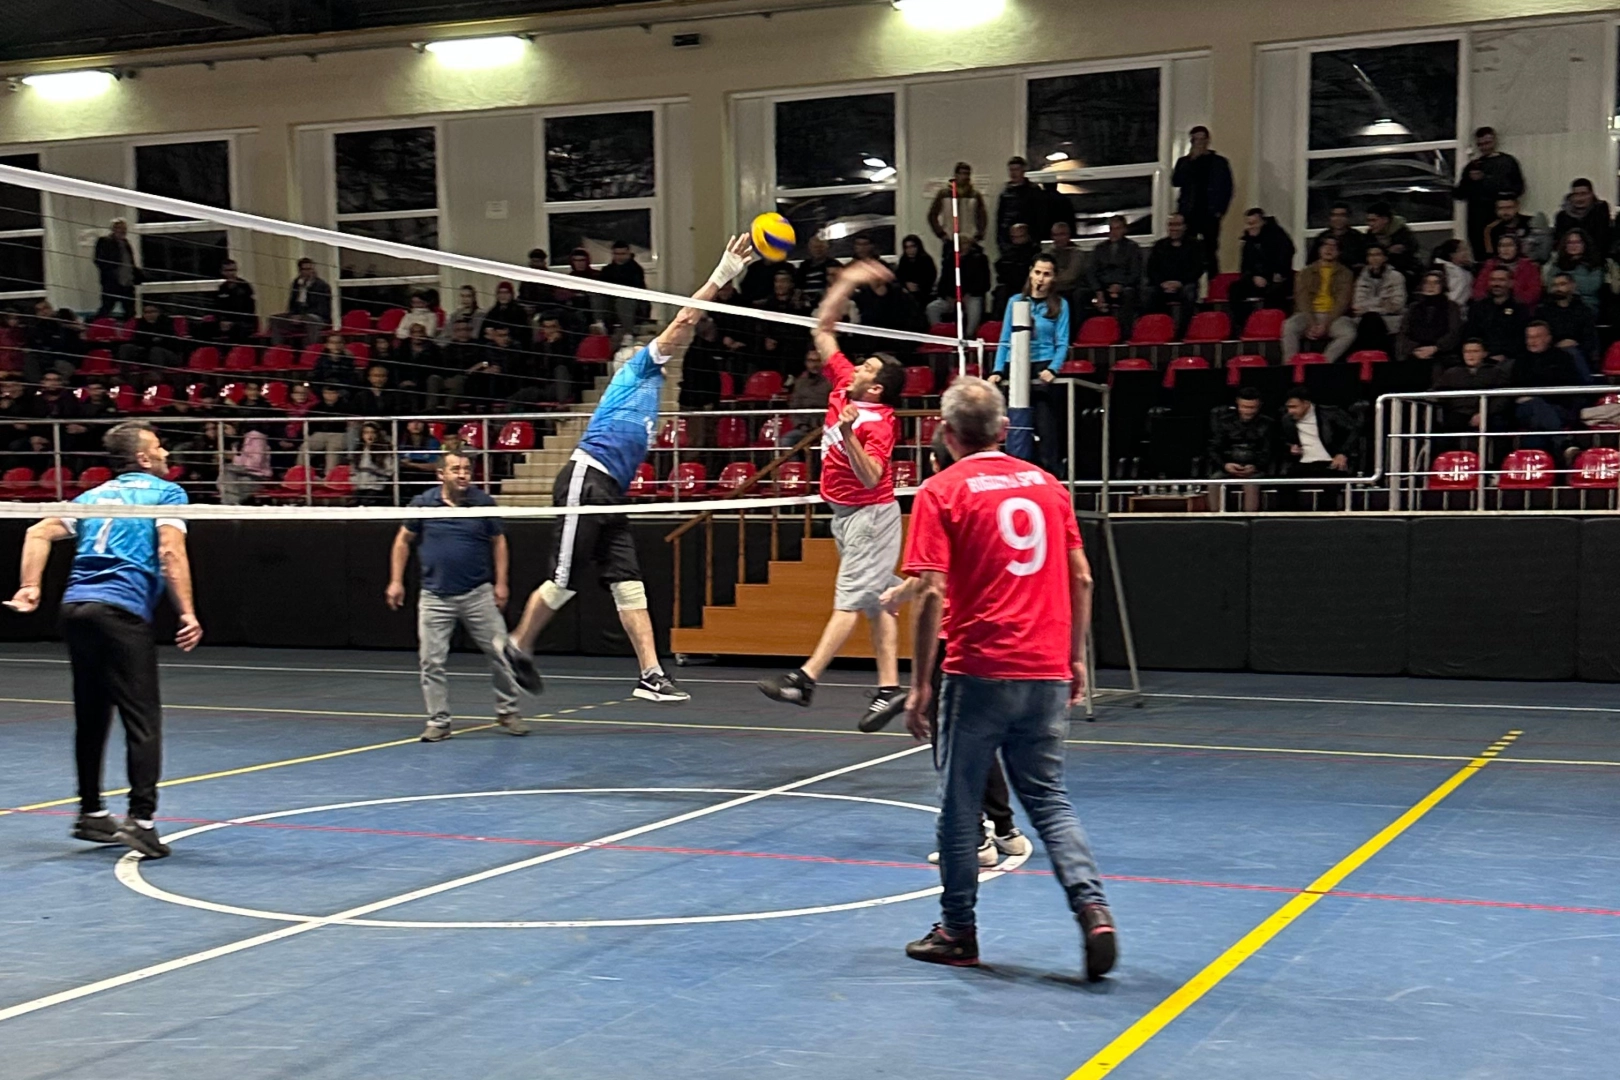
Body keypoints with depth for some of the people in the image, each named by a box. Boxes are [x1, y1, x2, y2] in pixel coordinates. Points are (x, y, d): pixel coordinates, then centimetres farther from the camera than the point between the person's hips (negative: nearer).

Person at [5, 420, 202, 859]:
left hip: (75, 606, 7)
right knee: (143, 719, -6)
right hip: (123, 612, -7)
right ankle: (140, 819, -13)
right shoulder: (166, 493, 5)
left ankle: (91, 813, 24)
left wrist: (29, 587, 9)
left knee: (91, 716, 16)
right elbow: (170, 552, -10)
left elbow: (39, 532, 15)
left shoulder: (94, 495, 24)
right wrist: (187, 613, -14)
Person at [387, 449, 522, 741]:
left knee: (499, 654, 1)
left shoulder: (484, 503, 0)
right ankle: (438, 722, 9)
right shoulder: (423, 503, 0)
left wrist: (500, 582, 1)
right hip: (435, 597, 0)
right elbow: (402, 541, 11)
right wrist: (396, 581, 5)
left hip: (478, 594, 0)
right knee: (432, 662, 0)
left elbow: (499, 543, 8)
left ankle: (508, 712, 17)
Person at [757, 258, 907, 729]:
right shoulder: (843, 385, 4)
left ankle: (804, 679, -18)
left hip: (870, 515, -9)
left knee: (850, 600, -10)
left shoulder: (878, 423, -18)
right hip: (846, 513, 9)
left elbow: (871, 478, -29)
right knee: (876, 602, 7)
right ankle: (888, 688, 7)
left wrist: (849, 435, -39)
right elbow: (823, 332, 11)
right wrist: (846, 283, 5)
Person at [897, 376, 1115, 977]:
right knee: (1049, 800, 13)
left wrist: (919, 686, -7)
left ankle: (958, 932, 19)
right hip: (1048, 674, 4)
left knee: (959, 803, 9)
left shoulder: (941, 492, -5)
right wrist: (1075, 657, 20)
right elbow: (1081, 578, 10)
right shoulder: (1047, 485, 9)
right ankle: (1092, 908, -4)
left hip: (979, 674, -4)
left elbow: (931, 594, -11)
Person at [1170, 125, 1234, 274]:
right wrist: (1191, 160, -7)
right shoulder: (1184, 161, 13)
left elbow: (1226, 188, 6)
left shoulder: (1218, 162, 7)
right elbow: (1176, 181, -3)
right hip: (1188, 214, 1)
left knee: (1210, 253, -3)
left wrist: (1220, 210, -4)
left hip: (1209, 215, -1)